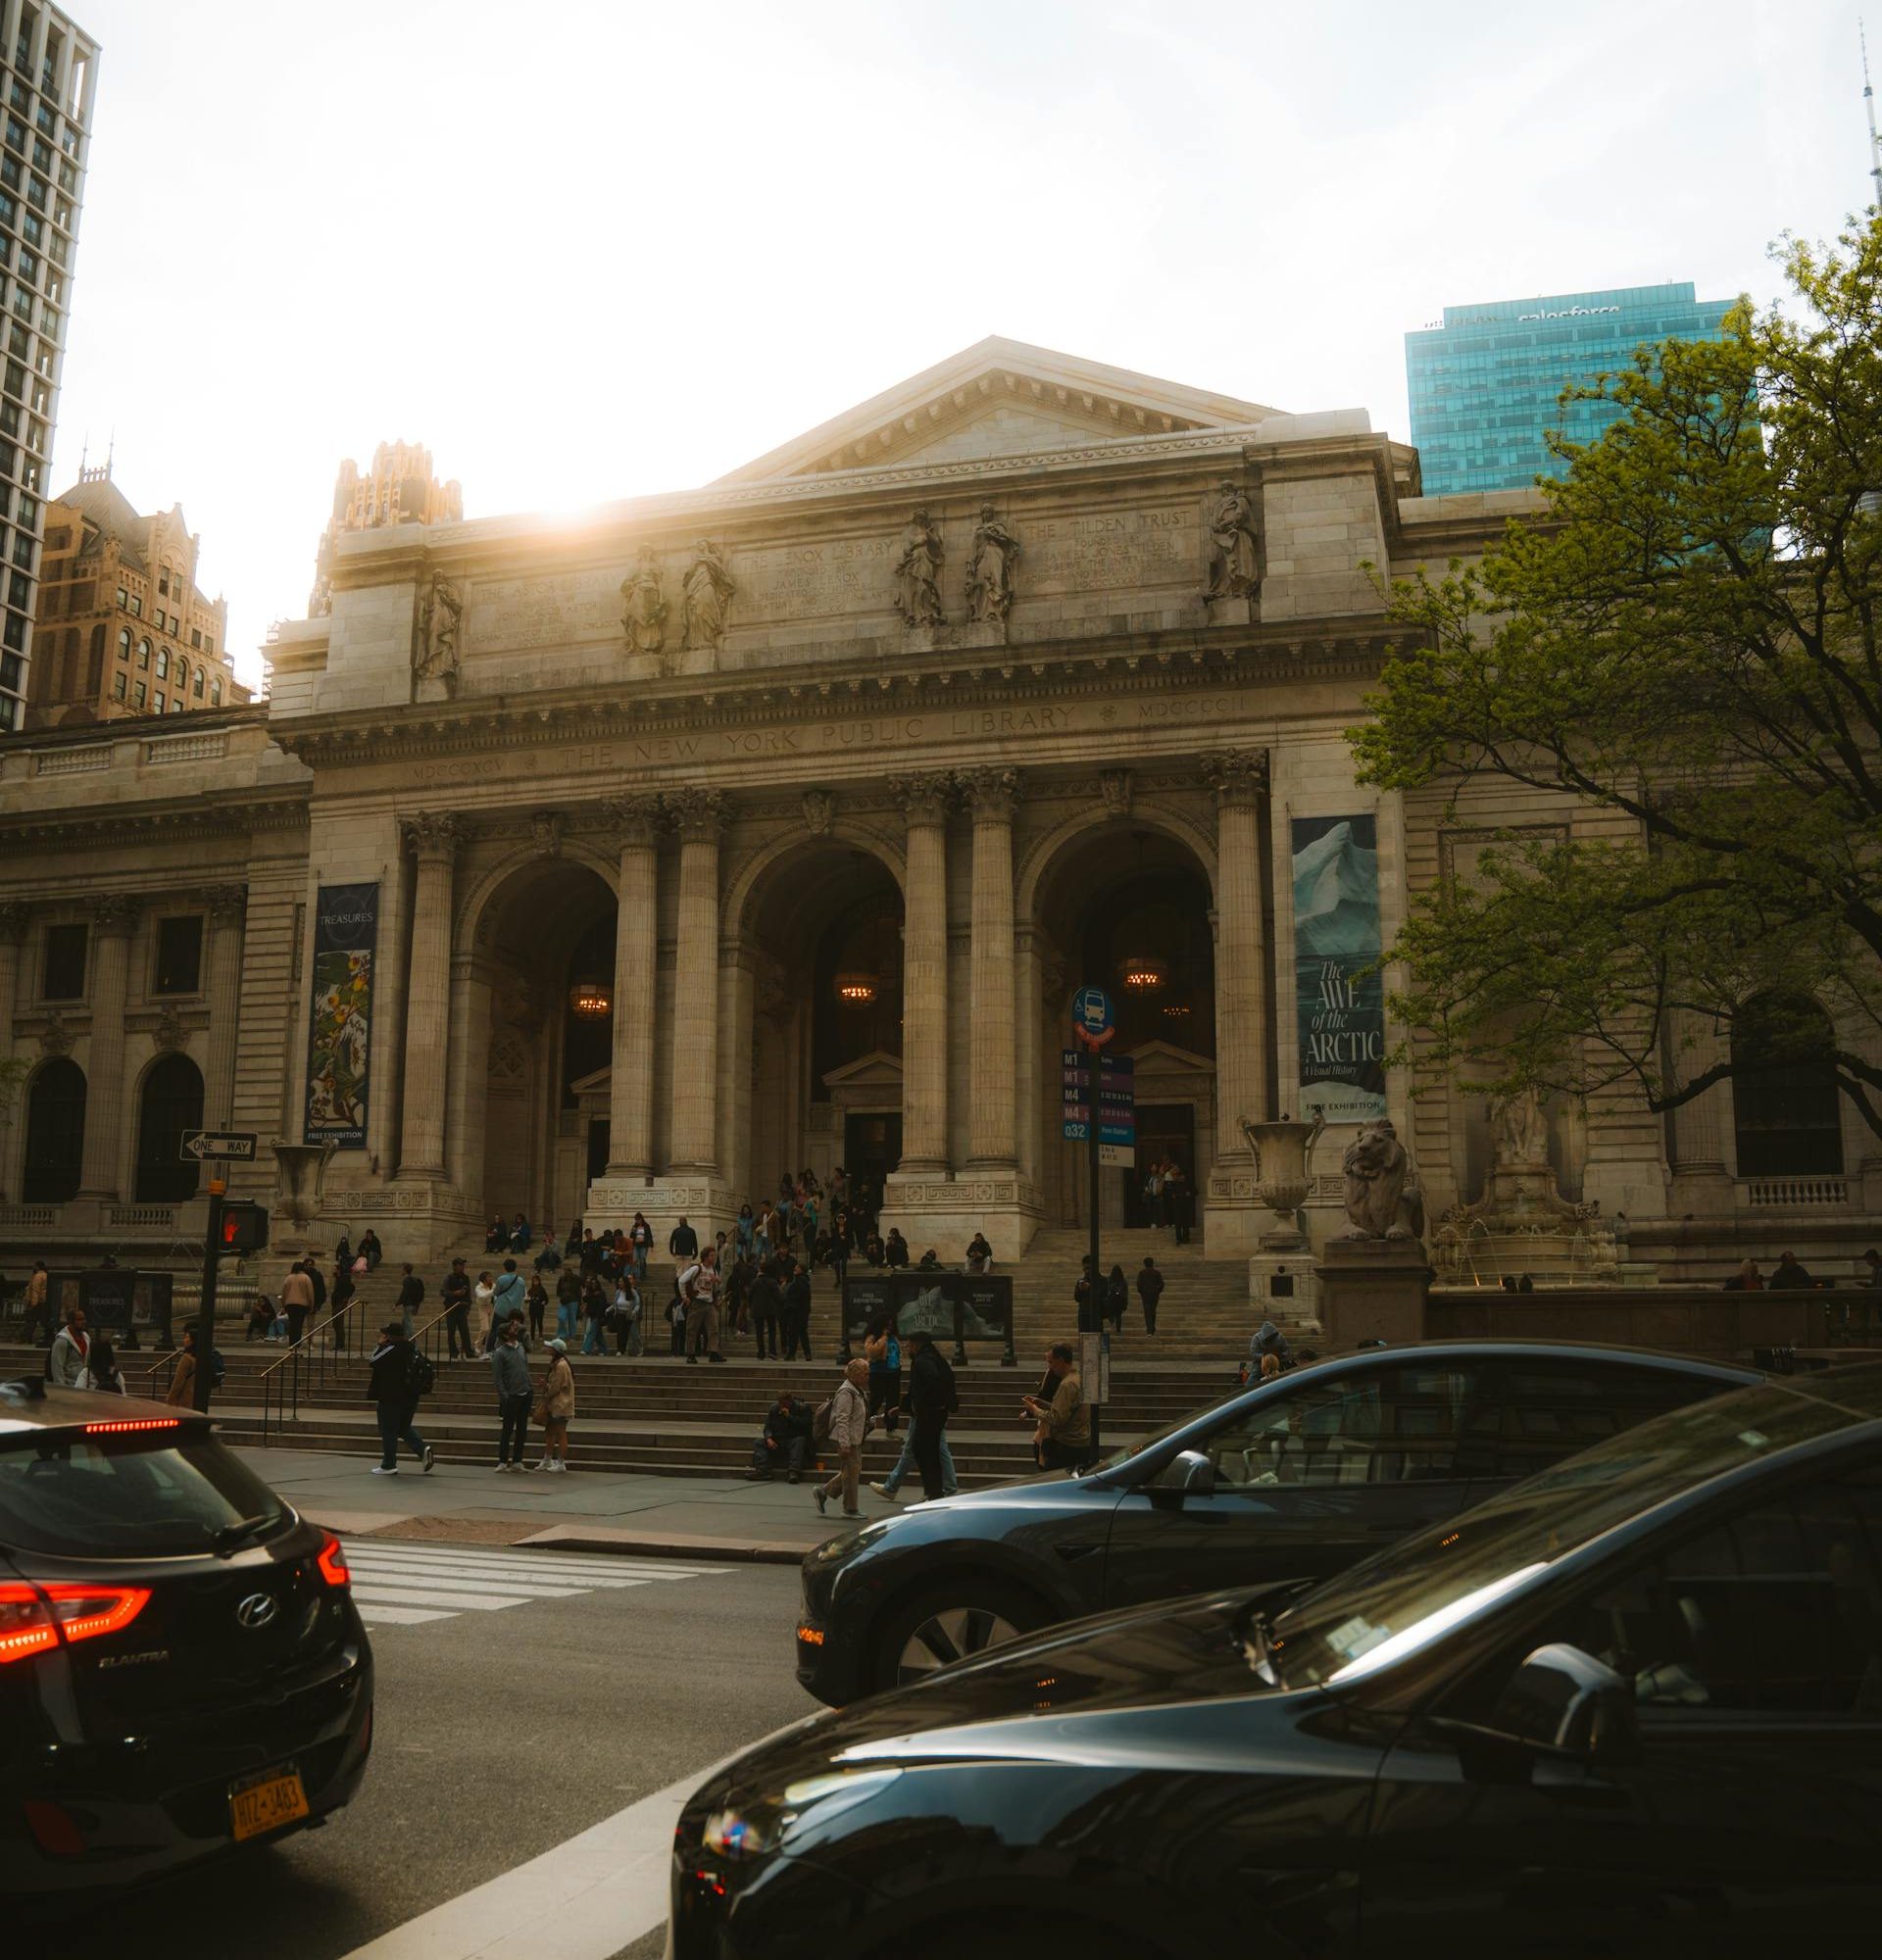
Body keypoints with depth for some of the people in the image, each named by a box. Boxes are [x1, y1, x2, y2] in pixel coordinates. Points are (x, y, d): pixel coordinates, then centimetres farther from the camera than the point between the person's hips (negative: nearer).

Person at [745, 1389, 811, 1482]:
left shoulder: (801, 1408, -3)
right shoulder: (774, 1408, 10)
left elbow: (805, 1425, -15)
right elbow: (768, 1426, 8)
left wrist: (789, 1416, -19)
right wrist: (768, 1438, -12)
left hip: (793, 1439, -4)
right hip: (777, 1440, 4)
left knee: (800, 1441, -37)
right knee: (759, 1443, -16)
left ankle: (793, 1471, -49)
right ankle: (762, 1470, -35)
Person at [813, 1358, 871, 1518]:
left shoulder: (856, 1391, 15)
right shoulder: (846, 1392, -17)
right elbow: (842, 1420, -22)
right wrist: (844, 1444, -26)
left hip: (854, 1439, 10)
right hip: (846, 1440, -10)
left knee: (854, 1472, 13)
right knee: (851, 1473, -3)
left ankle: (823, 1492, 21)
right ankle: (850, 1509, 9)